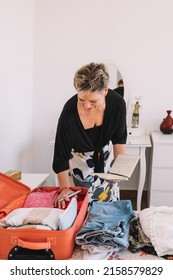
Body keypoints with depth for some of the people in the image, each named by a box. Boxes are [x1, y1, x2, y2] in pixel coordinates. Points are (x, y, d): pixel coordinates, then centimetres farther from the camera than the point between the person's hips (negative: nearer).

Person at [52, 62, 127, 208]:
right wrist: (65, 188, -26)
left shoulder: (117, 103, -26)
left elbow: (119, 139, -8)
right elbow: (61, 154, -25)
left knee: (110, 201, 12)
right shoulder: (69, 112, -34)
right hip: (78, 157, -2)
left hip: (105, 154, 3)